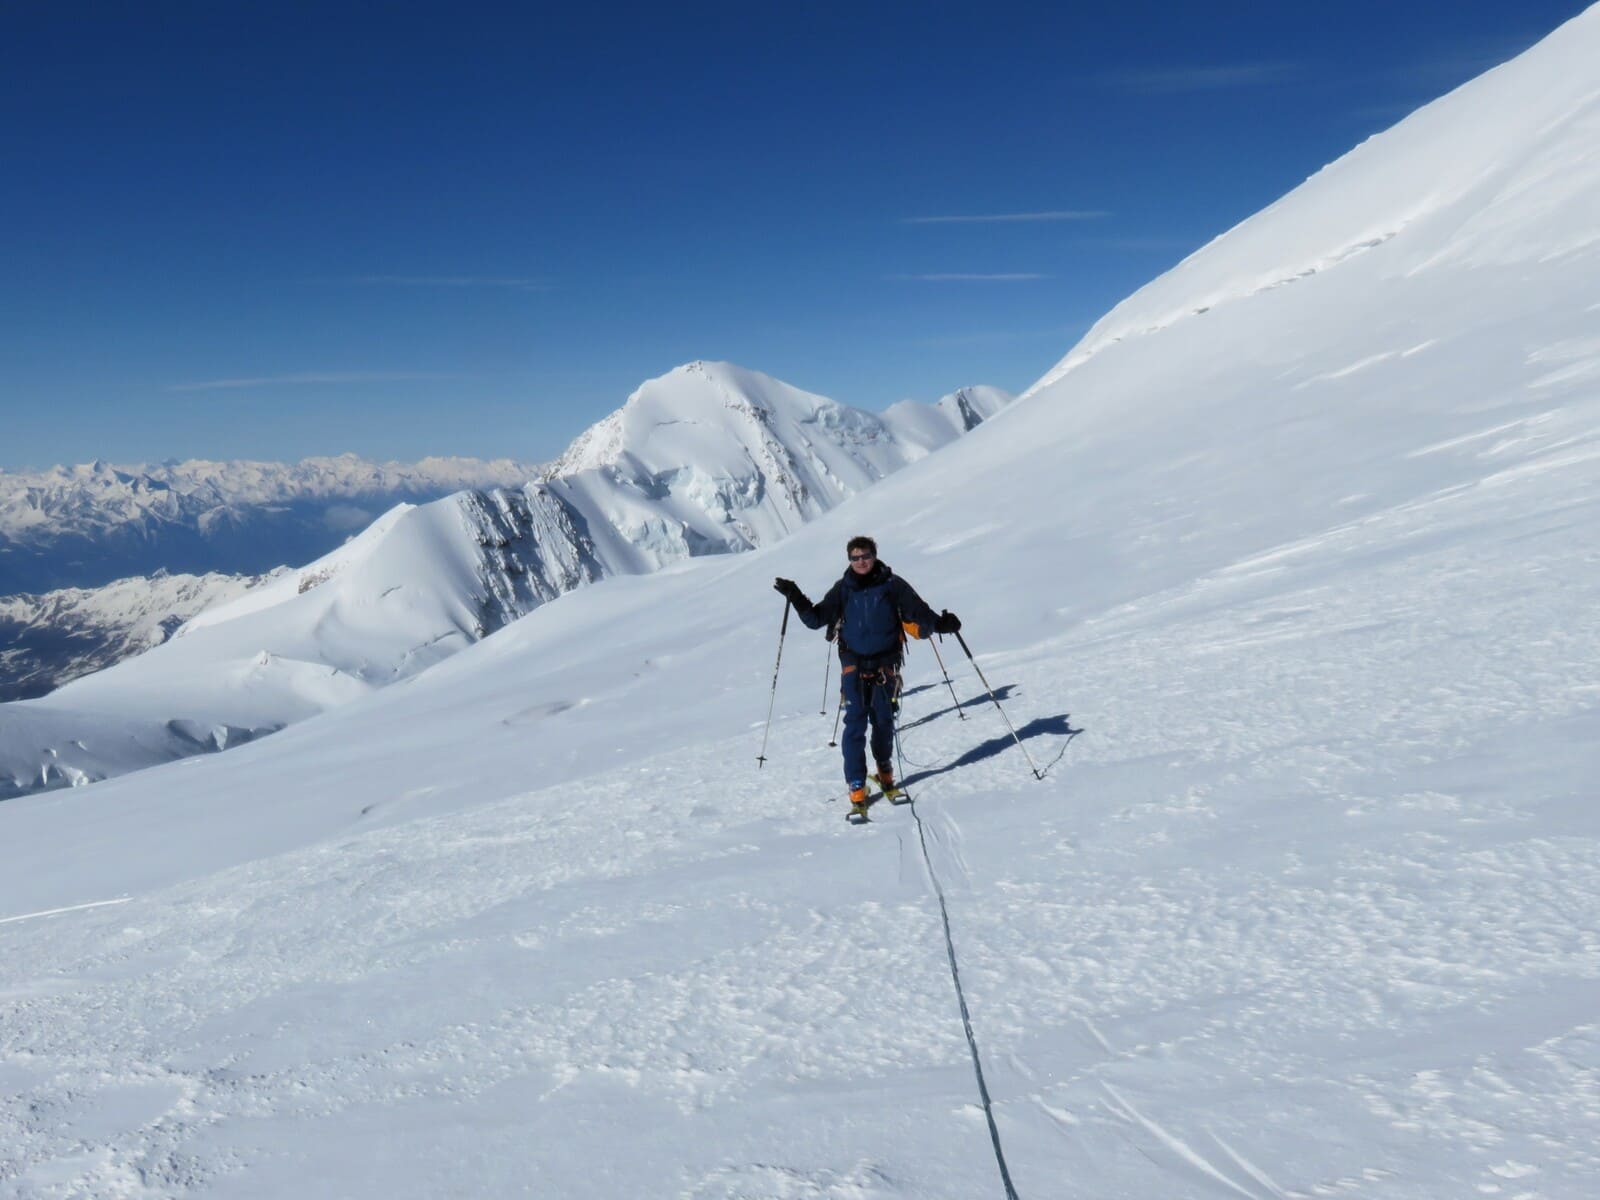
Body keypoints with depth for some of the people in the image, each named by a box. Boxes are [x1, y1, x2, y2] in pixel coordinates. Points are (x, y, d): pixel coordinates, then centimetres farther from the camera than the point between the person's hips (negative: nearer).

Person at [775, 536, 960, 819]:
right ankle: (857, 788, -7)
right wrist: (796, 599, -13)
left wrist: (938, 623, -25)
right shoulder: (843, 590, 3)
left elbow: (918, 612, -7)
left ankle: (885, 772, 34)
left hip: (885, 663, 0)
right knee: (855, 724, -8)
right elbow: (816, 619, 1)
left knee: (883, 721, 11)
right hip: (854, 664, 0)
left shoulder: (893, 585, -2)